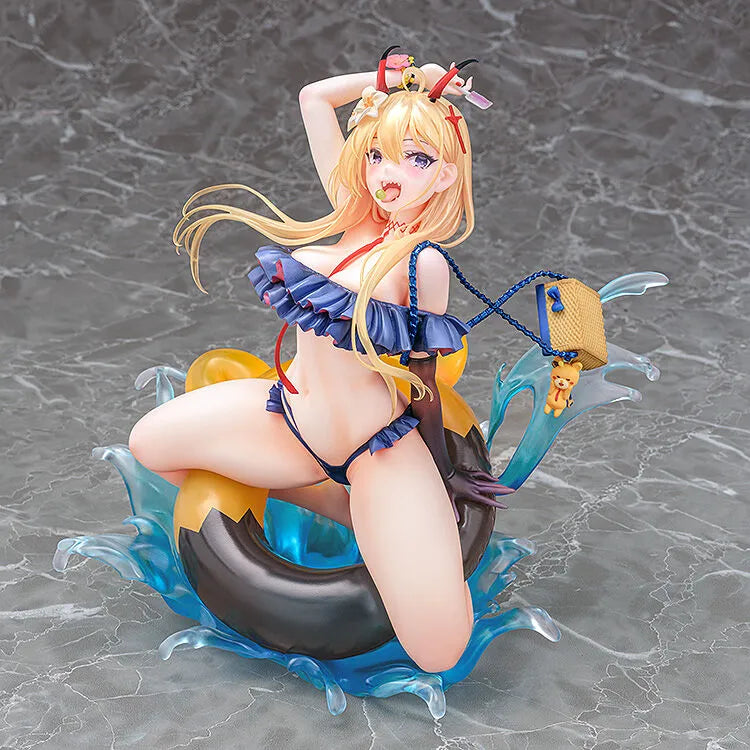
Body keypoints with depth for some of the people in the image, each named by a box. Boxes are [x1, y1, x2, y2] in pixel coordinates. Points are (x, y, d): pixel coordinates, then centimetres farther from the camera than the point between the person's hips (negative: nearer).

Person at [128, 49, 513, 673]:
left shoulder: (423, 262, -16)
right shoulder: (356, 214, 1)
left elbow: (424, 383, -5)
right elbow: (314, 97, 10)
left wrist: (442, 474, 4)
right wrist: (399, 79, 5)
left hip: (380, 454, -7)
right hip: (293, 420, 7)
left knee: (439, 654, -19)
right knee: (149, 443, 13)